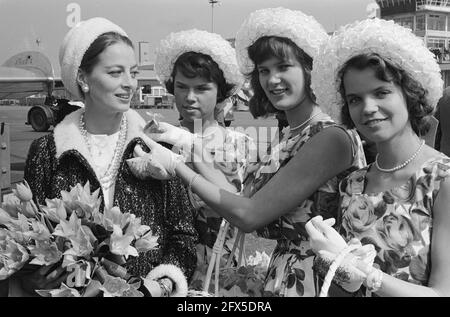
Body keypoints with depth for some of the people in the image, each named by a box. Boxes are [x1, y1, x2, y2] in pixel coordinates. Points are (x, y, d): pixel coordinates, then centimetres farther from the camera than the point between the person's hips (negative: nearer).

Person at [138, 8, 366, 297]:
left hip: (316, 280, -7)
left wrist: (176, 164, -13)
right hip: (282, 274, 7)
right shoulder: (293, 138, 6)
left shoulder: (332, 138, -20)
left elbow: (248, 214, -21)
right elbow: (243, 200, 1)